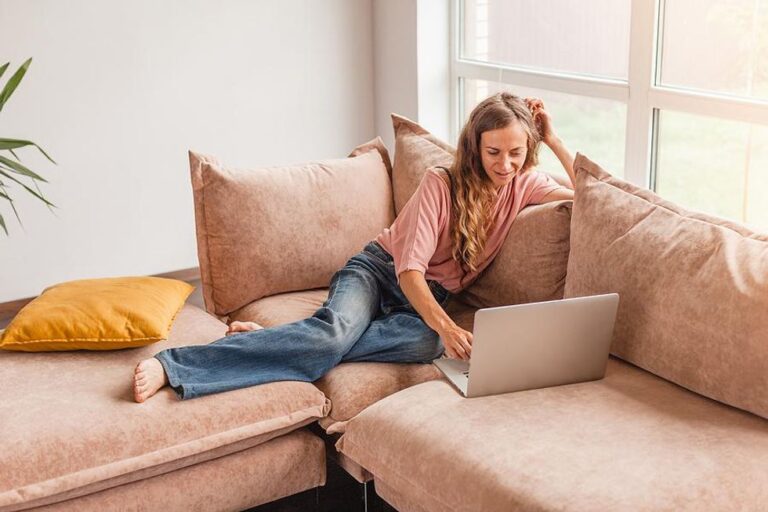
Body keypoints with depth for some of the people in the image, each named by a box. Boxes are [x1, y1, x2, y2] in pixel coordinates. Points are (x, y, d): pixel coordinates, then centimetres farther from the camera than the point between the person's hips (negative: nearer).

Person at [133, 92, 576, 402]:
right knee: (335, 327, -39)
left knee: (427, 343, -38)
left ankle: (271, 344, -31)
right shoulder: (441, 184, -14)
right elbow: (409, 268, -20)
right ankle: (171, 365, -47)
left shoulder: (524, 184, 1)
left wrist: (553, 139, -10)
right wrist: (446, 325, -37)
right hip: (380, 268, -3)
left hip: (430, 293, 4)